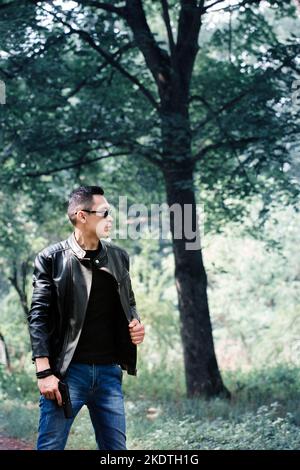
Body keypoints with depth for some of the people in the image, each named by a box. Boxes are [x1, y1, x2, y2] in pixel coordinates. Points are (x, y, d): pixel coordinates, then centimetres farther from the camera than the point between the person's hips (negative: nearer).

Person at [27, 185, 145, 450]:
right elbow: (39, 316, -7)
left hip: (110, 371, 5)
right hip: (68, 371, -5)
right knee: (50, 446, -5)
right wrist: (44, 371, -15)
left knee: (116, 449, 6)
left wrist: (136, 323, 0)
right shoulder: (52, 259, -3)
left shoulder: (119, 257, 12)